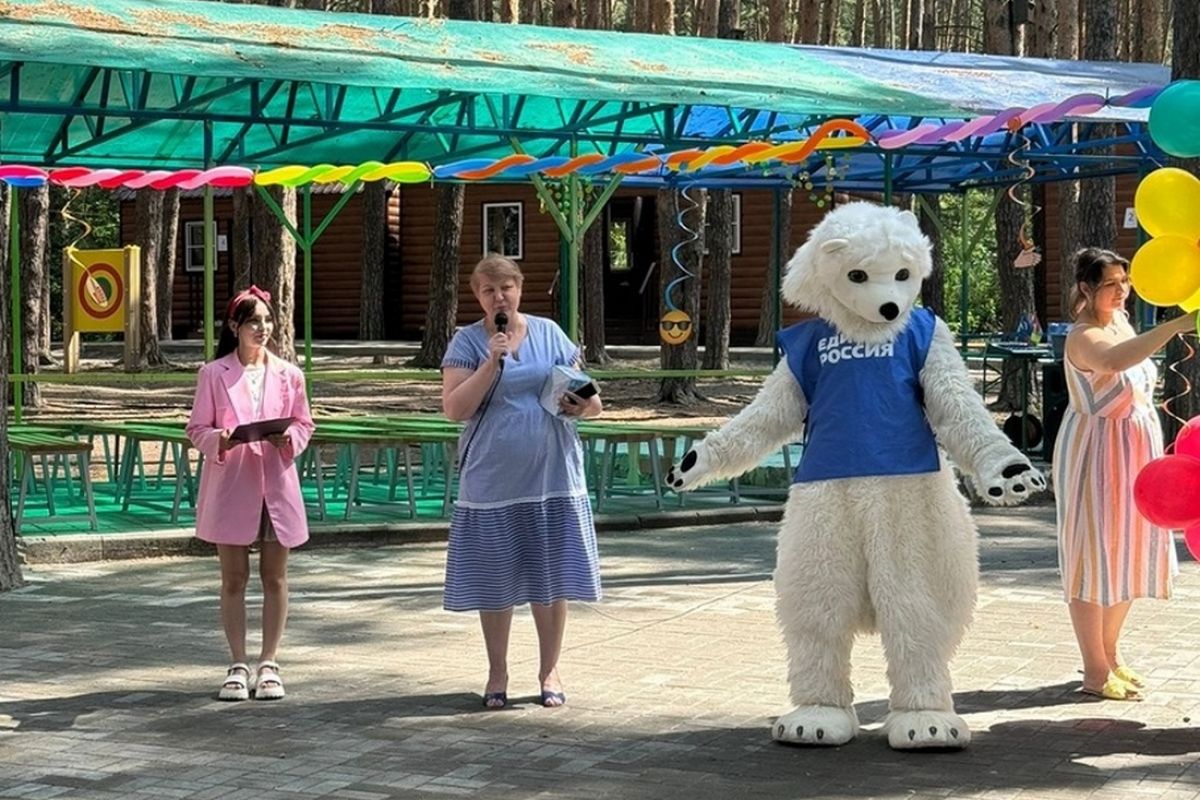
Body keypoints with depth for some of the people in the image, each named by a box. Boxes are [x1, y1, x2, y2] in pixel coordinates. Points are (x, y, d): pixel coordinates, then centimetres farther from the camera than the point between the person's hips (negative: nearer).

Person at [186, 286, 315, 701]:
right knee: (234, 578, 5)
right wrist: (220, 440, -19)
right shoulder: (213, 374, -1)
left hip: (276, 484, 2)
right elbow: (197, 429, 1)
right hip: (230, 484, -2)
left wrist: (288, 438, -11)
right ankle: (239, 665, 12)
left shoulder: (288, 375, 5)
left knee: (274, 577, 6)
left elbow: (304, 423, 11)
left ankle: (268, 663, 14)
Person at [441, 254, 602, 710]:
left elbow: (588, 398, 11)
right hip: (492, 481, -1)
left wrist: (583, 405, -12)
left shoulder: (549, 334, 7)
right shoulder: (467, 343, 1)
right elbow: (454, 408, -10)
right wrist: (492, 362, -17)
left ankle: (549, 671, 19)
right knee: (495, 581, 5)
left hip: (552, 478, 2)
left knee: (551, 578, 6)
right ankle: (497, 674, 19)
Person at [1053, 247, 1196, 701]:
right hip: (1096, 453, -9)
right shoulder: (1084, 337, -21)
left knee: (1127, 552, 14)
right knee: (1095, 553, -3)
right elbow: (1113, 360, -46)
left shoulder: (1121, 320, 7)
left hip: (1135, 451, 9)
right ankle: (1095, 672, 2)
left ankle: (1110, 655, 27)